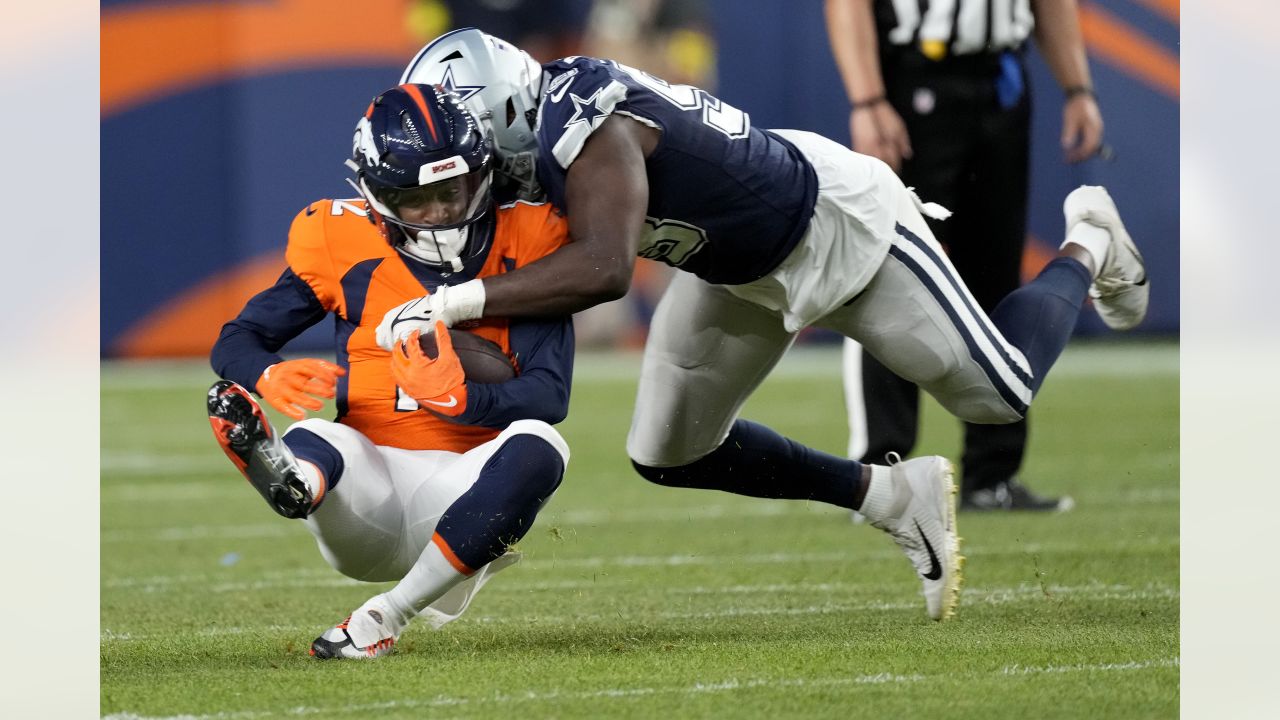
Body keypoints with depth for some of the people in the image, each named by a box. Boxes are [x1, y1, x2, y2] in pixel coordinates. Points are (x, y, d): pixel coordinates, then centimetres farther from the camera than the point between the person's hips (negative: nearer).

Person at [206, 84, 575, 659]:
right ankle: (296, 484, -73)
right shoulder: (344, 243, 3)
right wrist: (271, 378, -19)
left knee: (538, 446, -32)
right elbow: (235, 341, 7)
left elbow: (548, 396, -7)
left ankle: (387, 615, -31)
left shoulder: (525, 241, 0)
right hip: (369, 478, 0)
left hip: (460, 483, 0)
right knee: (321, 439, -32)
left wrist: (458, 399, -27)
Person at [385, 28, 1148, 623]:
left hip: (839, 224, -8)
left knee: (1001, 392, 6)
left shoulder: (586, 134, -38)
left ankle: (1087, 245, 35)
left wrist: (451, 303, -52)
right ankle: (895, 498, 19)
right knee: (669, 456, 6)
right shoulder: (541, 107, -13)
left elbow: (604, 270, -54)